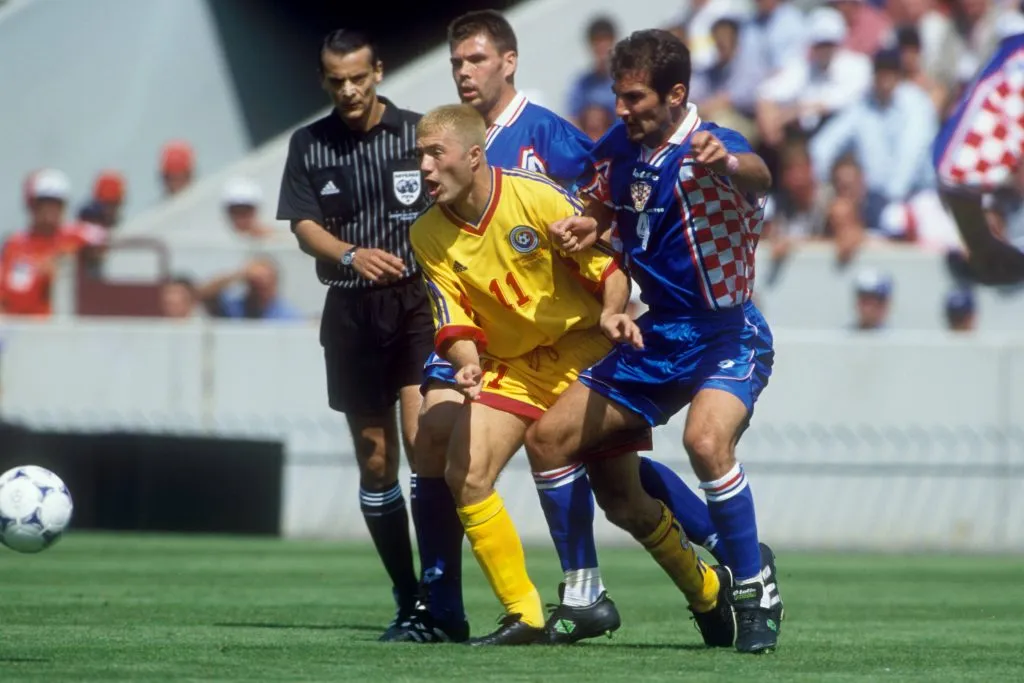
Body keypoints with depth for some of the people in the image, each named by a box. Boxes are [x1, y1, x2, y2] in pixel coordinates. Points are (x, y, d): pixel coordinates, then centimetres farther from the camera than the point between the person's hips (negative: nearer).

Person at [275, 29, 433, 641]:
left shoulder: (418, 134, 0)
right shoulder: (310, 145, 7)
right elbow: (304, 228, -2)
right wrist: (352, 255, -21)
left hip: (419, 299, -3)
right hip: (351, 311, 3)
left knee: (423, 440, -18)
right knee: (375, 460, 6)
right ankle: (409, 600, 16)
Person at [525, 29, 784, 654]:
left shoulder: (709, 149, -20)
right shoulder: (621, 150, 2)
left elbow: (759, 178, -45)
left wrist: (728, 163, -69)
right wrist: (585, 227, -2)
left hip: (726, 338, -8)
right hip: (657, 338, 8)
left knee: (706, 440, -35)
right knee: (549, 438, 3)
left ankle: (757, 595, -20)